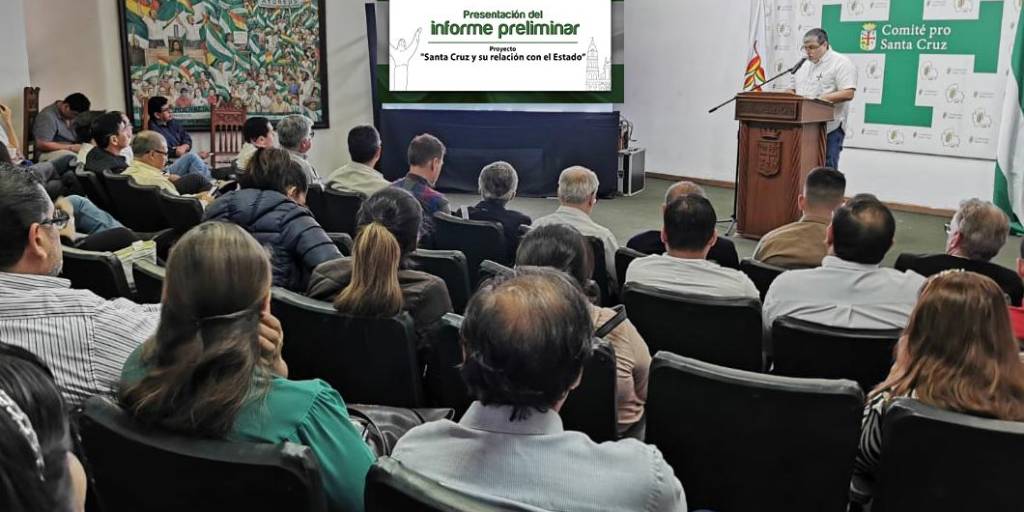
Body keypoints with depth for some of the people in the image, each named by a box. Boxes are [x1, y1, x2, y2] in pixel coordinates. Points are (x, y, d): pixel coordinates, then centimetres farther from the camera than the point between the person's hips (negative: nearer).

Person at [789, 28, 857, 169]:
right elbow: (793, 90, 25)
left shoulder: (841, 63, -4)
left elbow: (848, 93, -15)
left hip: (829, 129, -7)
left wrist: (818, 99, -21)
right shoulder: (804, 65, 19)